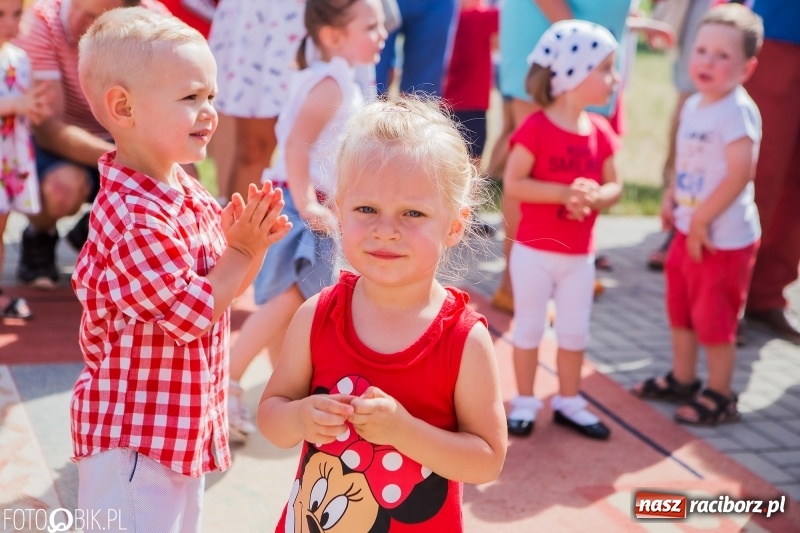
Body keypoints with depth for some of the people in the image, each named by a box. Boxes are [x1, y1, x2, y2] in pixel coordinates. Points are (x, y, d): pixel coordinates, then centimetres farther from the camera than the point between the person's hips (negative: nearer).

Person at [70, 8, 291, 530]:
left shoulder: (190, 193, 4)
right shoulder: (134, 218, -27)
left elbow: (218, 276, 12)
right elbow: (192, 309, -24)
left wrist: (248, 242, -7)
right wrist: (244, 252, -15)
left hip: (185, 425, 10)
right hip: (134, 436, -10)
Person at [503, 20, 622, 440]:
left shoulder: (600, 132, 1)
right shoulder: (536, 128, -17)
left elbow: (613, 186, 5)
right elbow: (512, 184, -20)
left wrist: (595, 198, -18)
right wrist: (564, 192, -27)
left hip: (580, 255, 5)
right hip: (534, 251, -5)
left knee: (575, 331, 14)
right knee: (529, 327, 8)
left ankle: (568, 402, 28)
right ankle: (524, 402, 22)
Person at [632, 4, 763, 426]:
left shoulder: (737, 111, -21)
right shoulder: (693, 106, 6)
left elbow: (740, 173, -27)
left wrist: (702, 220, -22)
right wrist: (672, 200, 6)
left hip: (724, 237, -9)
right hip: (688, 231, 9)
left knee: (714, 320, 4)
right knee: (680, 310, 21)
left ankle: (718, 398, 19)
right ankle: (682, 380, 38)